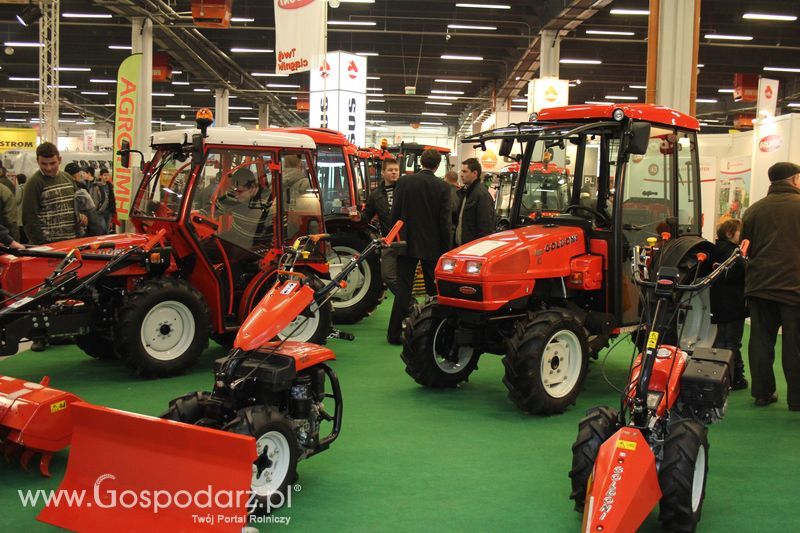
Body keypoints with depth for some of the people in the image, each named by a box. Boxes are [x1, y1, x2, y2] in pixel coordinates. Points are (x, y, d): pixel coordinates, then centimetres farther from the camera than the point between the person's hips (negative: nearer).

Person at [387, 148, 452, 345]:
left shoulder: (404, 181, -4)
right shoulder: (442, 187, -6)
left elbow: (395, 213, -2)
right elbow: (445, 220, -5)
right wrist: (446, 248, 3)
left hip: (407, 243, 1)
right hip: (432, 246, 0)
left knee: (403, 289, 3)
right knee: (435, 290, 11)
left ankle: (395, 333, 1)